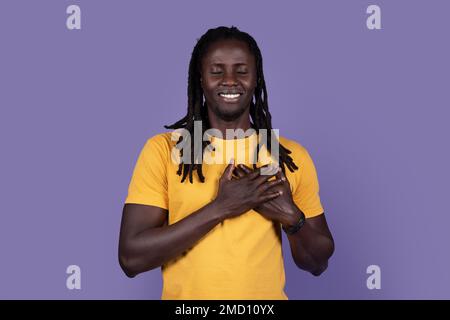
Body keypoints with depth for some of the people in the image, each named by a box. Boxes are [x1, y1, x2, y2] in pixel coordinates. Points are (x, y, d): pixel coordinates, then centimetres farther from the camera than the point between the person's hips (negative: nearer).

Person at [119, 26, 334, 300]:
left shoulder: (292, 155, -4)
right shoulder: (163, 149, -11)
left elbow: (317, 263, 2)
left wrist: (291, 216, -17)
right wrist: (220, 207, -22)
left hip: (266, 299, 2)